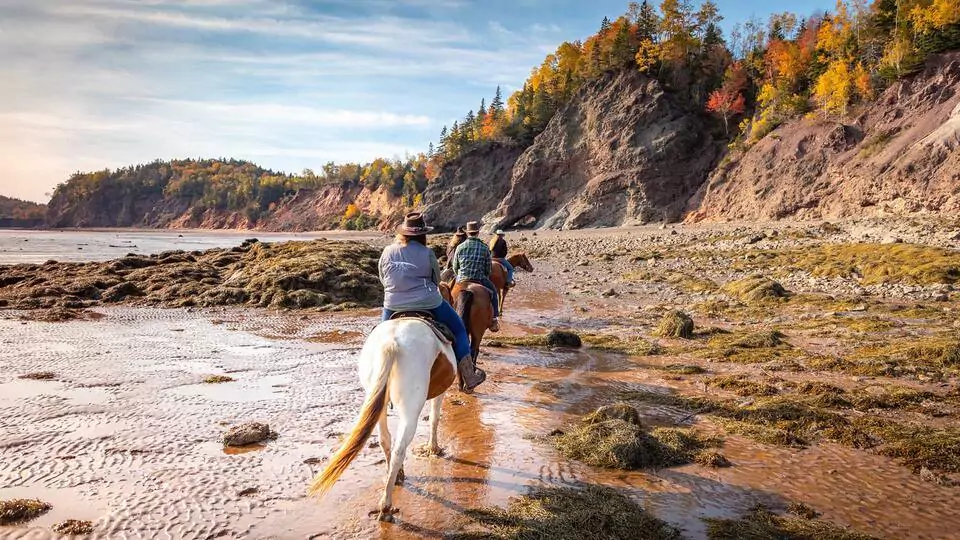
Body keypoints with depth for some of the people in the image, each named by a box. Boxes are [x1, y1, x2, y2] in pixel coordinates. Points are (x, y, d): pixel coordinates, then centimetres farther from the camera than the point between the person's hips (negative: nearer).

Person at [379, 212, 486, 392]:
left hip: (393, 306, 3)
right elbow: (436, 280, 2)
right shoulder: (427, 253, -9)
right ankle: (469, 376, 18)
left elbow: (383, 279, 10)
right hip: (428, 304, -2)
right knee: (458, 329, 17)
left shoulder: (387, 252, 0)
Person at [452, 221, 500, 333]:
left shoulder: (460, 247, 1)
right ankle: (494, 319, 16)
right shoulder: (485, 248, -3)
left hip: (462, 280, 2)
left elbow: (455, 267, 6)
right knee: (493, 291, 22)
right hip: (480, 279, -2)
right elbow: (488, 268, 1)